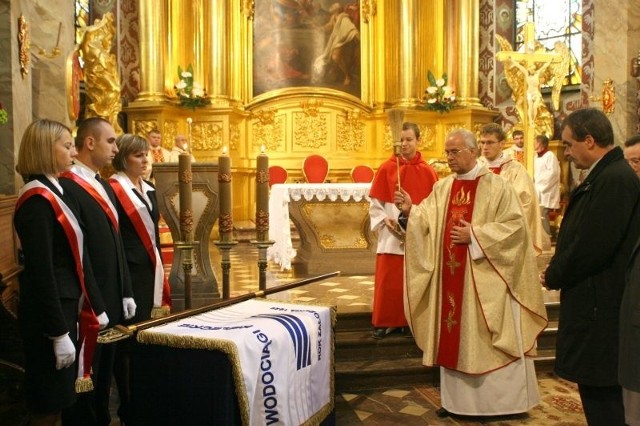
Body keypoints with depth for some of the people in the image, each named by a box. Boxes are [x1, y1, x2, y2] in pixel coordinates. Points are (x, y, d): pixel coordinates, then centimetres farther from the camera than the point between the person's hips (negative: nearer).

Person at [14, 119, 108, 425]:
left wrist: (96, 308, 14)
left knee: (56, 401, 18)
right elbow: (41, 272, -21)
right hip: (48, 315, -9)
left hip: (64, 307, 9)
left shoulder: (53, 193, 12)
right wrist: (59, 333, -21)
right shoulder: (37, 200, -17)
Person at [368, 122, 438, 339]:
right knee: (387, 282, 2)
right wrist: (384, 220, -14)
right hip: (391, 236, 0)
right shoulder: (386, 169, 0)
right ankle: (383, 322, 15)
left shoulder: (428, 172, 1)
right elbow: (375, 203, 2)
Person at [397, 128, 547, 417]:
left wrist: (475, 236, -18)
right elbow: (428, 223, 3)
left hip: (485, 279, -5)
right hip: (450, 276, 5)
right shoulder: (442, 188, 9)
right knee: (454, 337, 10)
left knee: (488, 338, 3)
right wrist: (410, 211, -16)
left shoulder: (496, 186, -6)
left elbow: (515, 225, -13)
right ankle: (457, 399, 22)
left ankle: (500, 399, 19)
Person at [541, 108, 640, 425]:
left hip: (600, 305, -10)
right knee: (596, 390, 19)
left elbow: (591, 246, -24)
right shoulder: (608, 175, 12)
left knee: (601, 395, 1)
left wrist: (553, 276, -9)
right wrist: (557, 271, 4)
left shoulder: (614, 179, -20)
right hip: (598, 303, 10)